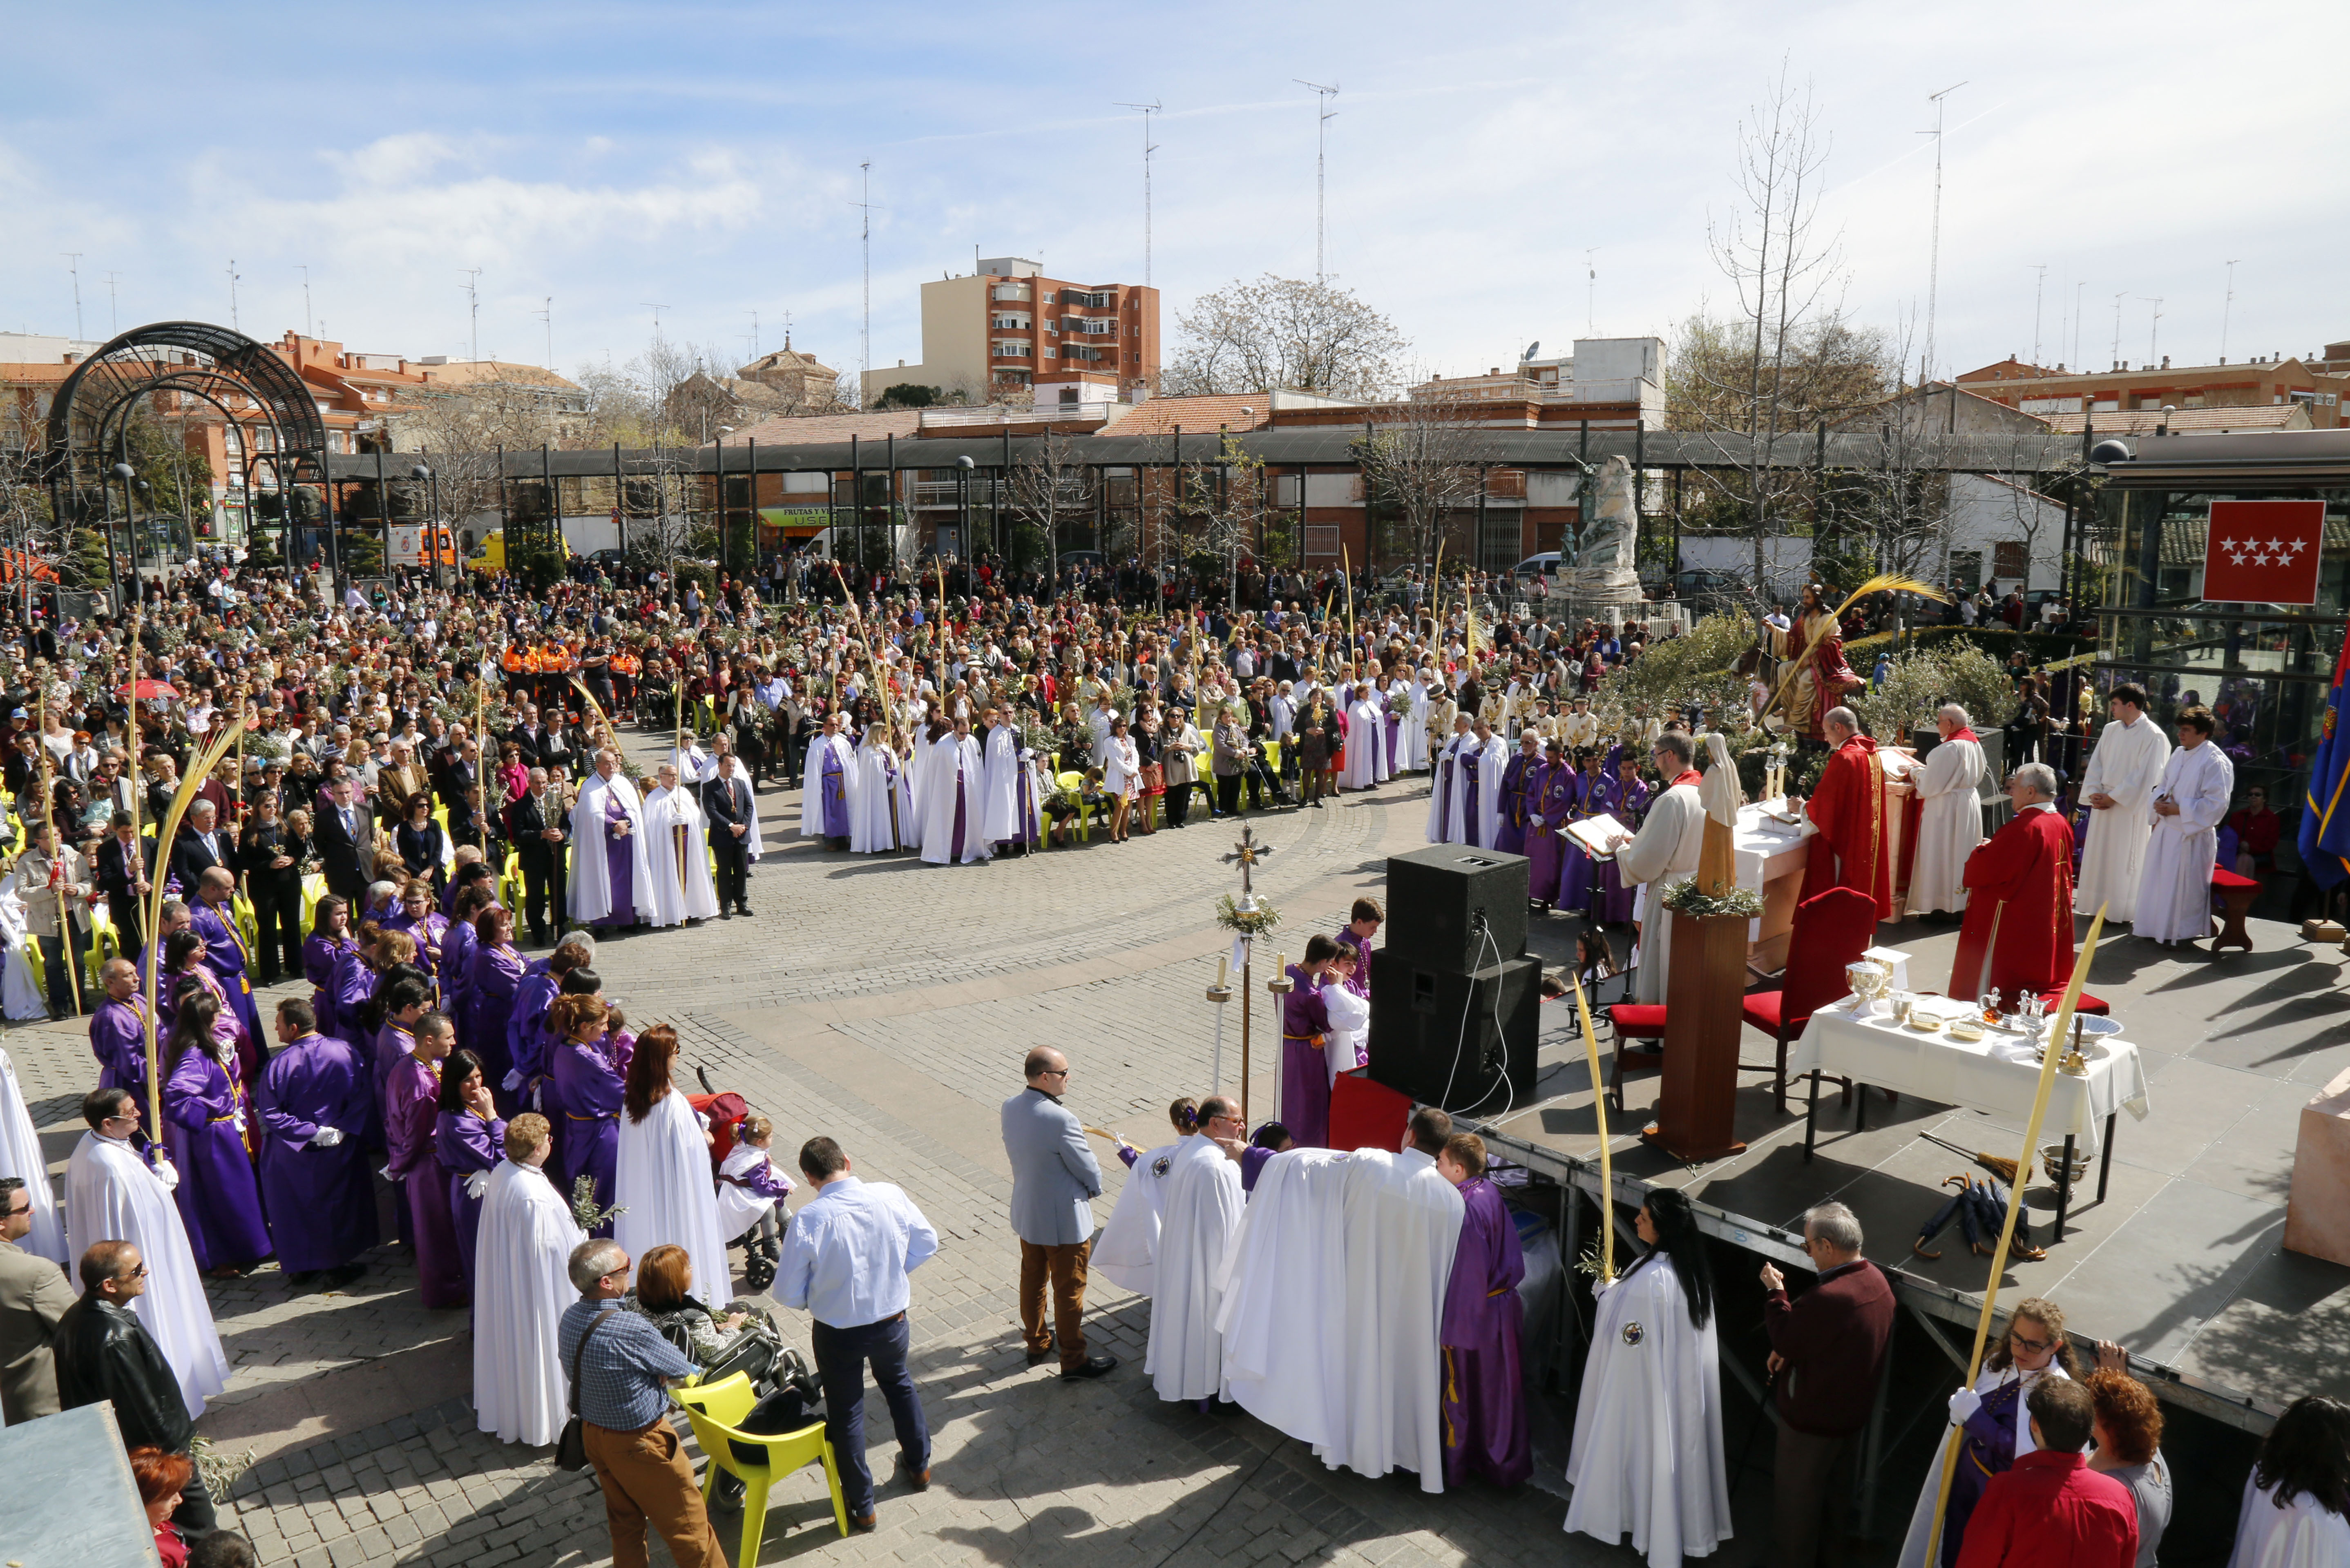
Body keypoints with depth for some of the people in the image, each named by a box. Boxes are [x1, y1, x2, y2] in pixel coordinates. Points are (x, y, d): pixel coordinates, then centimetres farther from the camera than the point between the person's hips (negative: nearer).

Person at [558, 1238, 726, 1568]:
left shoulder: (571, 1316, -9)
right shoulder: (631, 1330, -32)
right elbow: (680, 1369, -19)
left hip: (592, 1434, 8)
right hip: (638, 1442, -8)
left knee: (625, 1522, 25)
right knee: (688, 1526, 10)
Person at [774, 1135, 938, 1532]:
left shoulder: (808, 1220, -26)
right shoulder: (890, 1196, -17)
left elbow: (788, 1293, -17)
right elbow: (927, 1243, -1)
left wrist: (816, 1299, 4)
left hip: (837, 1332, -3)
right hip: (892, 1320, 3)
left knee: (846, 1411, 19)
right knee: (898, 1383, 32)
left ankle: (861, 1506, 35)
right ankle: (918, 1466, 50)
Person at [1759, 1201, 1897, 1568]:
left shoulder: (1829, 1297, -37)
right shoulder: (1876, 1278, -6)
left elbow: (1786, 1340, -23)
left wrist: (1775, 1291, -13)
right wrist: (1789, 1350, 0)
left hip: (1813, 1419, -9)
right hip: (1853, 1411, 9)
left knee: (1796, 1499, 13)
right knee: (1836, 1489, 28)